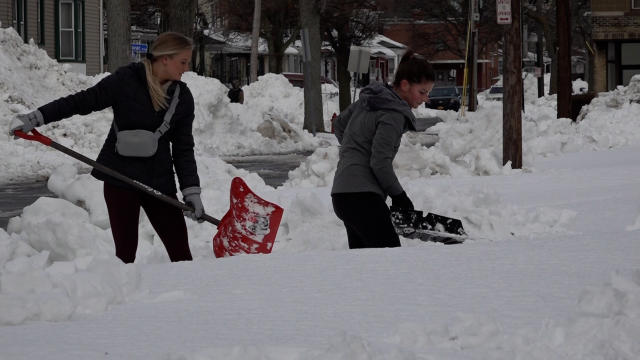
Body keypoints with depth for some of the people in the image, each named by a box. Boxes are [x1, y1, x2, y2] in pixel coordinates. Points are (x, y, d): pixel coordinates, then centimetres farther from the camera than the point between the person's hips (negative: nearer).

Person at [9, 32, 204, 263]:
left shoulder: (183, 98, 5)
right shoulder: (126, 80, -6)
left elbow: (183, 148, 7)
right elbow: (82, 101, -4)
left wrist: (191, 191, -3)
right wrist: (36, 118, -11)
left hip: (159, 182, 3)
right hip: (120, 177, -3)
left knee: (181, 252, 0)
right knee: (125, 251, -1)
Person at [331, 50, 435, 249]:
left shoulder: (368, 98, 14)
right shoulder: (394, 115, -13)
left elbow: (339, 124, 29)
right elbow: (380, 162, -17)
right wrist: (399, 195, -5)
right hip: (362, 196, -10)